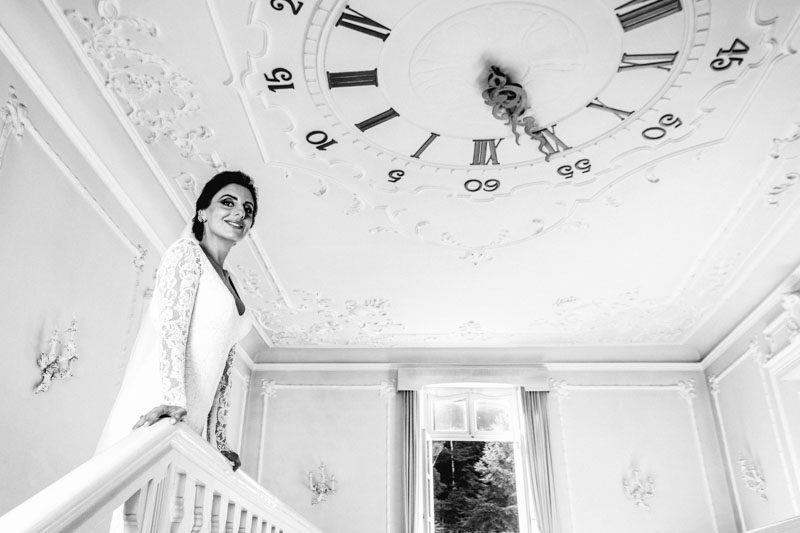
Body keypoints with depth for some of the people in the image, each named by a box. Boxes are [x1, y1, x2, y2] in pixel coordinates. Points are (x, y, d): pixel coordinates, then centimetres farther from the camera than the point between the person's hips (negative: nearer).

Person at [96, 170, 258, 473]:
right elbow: (172, 328, -13)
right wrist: (174, 400, -26)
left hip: (190, 420, 7)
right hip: (157, 411, -7)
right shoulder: (187, 251, 2)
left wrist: (219, 441, 14)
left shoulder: (229, 285, 23)